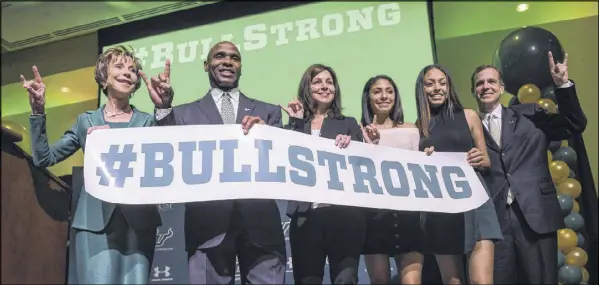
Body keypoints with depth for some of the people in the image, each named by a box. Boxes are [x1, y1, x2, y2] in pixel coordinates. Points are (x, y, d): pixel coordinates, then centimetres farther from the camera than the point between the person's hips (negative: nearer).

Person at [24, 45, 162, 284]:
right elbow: (45, 158, 10)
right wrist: (38, 110, 3)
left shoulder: (147, 121, 9)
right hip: (95, 219, 0)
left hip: (138, 219, 0)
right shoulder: (86, 120, 13)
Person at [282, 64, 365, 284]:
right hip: (305, 215, 1)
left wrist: (348, 146, -8)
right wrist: (296, 123, 1)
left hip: (344, 212, 0)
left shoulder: (348, 124, 16)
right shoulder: (295, 125, 14)